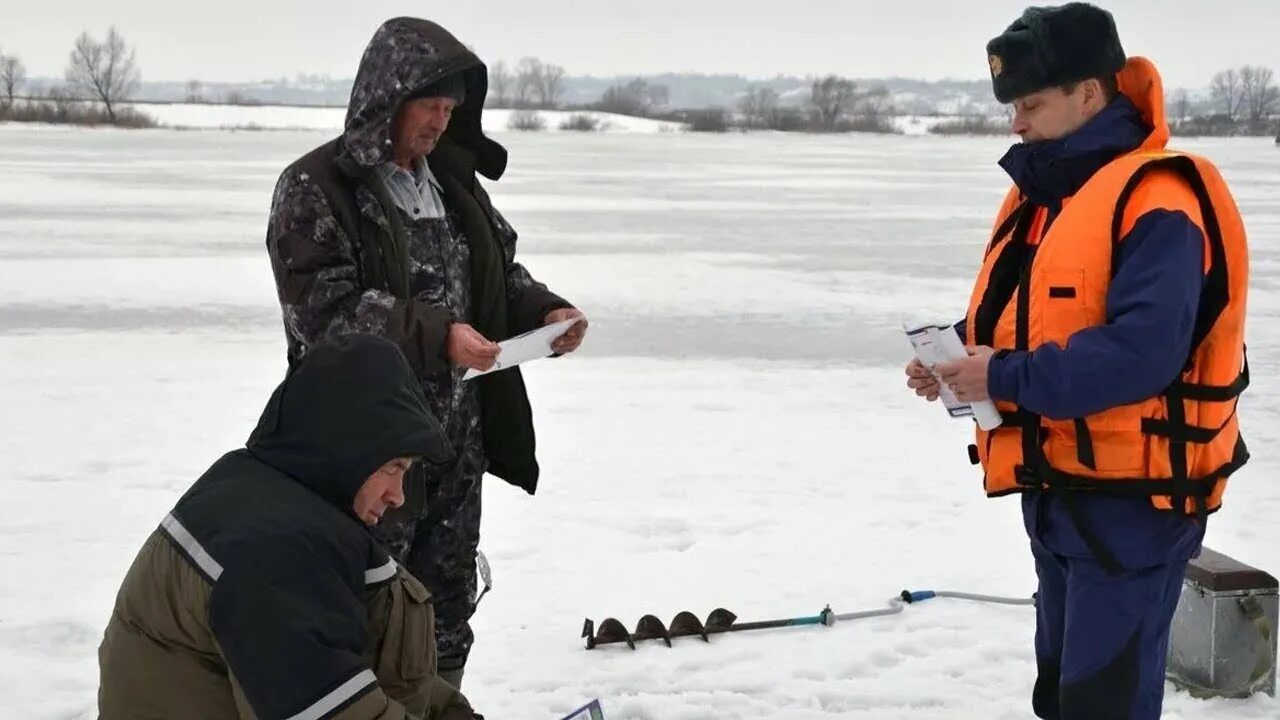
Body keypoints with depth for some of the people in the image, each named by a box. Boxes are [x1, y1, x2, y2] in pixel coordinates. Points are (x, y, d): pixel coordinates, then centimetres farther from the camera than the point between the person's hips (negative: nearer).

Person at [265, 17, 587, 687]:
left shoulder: (453, 181, 10)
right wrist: (436, 334, -32)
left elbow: (500, 272, 17)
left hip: (456, 442, 7)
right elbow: (326, 310, -21)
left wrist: (546, 311, -4)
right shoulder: (315, 188, -12)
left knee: (447, 607, 16)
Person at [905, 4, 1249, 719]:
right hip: (1057, 490, 9)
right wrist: (959, 361, -2)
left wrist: (1005, 377, -24)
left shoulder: (1157, 199, -19)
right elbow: (1017, 318, 19)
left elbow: (1142, 351, -30)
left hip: (1132, 499, -9)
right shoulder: (1045, 192, 10)